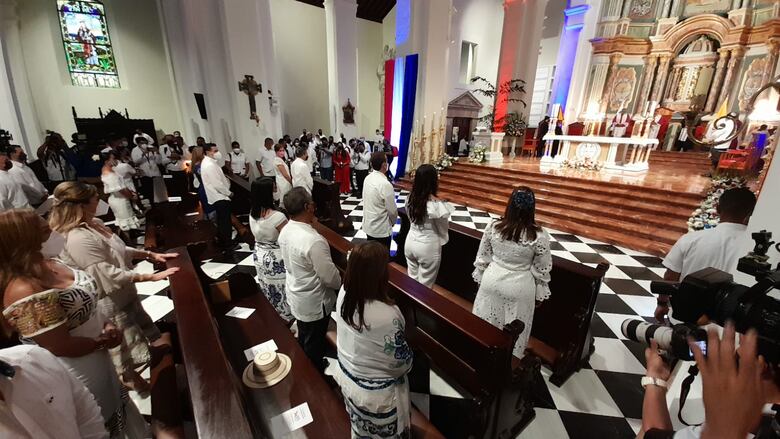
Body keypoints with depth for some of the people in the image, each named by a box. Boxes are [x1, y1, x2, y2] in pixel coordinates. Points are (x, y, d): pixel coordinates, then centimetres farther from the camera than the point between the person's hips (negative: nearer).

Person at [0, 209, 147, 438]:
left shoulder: (45, 263, -5)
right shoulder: (26, 293, -32)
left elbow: (84, 301, 7)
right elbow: (61, 347, -26)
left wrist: (106, 324, -8)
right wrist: (104, 341, -11)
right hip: (78, 376, -8)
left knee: (114, 408, 29)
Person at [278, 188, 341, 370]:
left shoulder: (285, 230, -8)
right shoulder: (314, 241, -35)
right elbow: (330, 277, -25)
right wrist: (341, 283, -5)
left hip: (295, 295, 8)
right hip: (313, 303, -8)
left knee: (303, 339, 31)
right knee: (314, 344, 18)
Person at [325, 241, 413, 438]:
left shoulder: (344, 294, -20)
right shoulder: (386, 316, -40)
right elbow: (401, 362, -22)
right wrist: (407, 363, -1)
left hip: (348, 378, 5)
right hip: (377, 393, -5)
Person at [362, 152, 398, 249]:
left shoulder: (367, 178, 0)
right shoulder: (385, 184, -24)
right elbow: (392, 210, -18)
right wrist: (393, 221, 4)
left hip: (368, 225, 8)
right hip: (381, 229, -7)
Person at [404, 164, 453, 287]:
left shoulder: (410, 198, -8)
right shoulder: (438, 205, -23)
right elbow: (444, 229, -9)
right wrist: (442, 240, 7)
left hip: (410, 242, 6)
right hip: (428, 247, -5)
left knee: (411, 280, 23)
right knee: (424, 287, 14)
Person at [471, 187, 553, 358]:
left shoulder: (493, 226, -15)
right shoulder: (539, 235, -20)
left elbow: (482, 257, -3)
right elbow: (542, 269, -9)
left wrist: (480, 277, 12)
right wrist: (540, 294, 7)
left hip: (492, 281, 2)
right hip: (519, 287, -2)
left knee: (485, 324, 22)